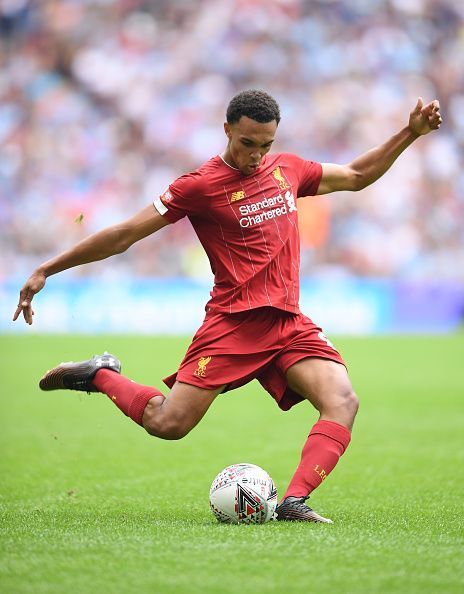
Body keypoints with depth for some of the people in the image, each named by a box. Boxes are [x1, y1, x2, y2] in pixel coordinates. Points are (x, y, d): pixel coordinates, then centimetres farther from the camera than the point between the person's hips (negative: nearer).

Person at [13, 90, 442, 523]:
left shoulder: (288, 169, 13)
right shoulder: (201, 185, -4)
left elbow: (356, 176, 30)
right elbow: (125, 235, -3)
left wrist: (411, 133, 24)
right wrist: (47, 270, -4)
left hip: (289, 323, 5)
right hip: (233, 321, -5)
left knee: (343, 402, -20)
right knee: (168, 424, -12)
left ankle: (294, 502, -26)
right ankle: (100, 375, 17)